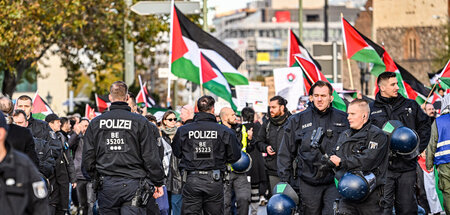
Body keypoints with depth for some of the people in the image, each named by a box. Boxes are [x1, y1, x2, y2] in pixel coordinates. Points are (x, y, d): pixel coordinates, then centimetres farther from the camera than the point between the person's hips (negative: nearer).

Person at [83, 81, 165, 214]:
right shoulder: (140, 122, -3)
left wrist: (96, 178, 23)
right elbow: (151, 157, -3)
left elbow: (88, 157, 8)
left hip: (106, 185, 3)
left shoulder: (95, 123, 6)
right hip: (133, 186, -3)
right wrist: (158, 182, 7)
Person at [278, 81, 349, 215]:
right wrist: (285, 180, 6)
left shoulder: (342, 119, 6)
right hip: (308, 183, 1)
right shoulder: (298, 121, 6)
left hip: (334, 181, -1)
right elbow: (285, 153, 10)